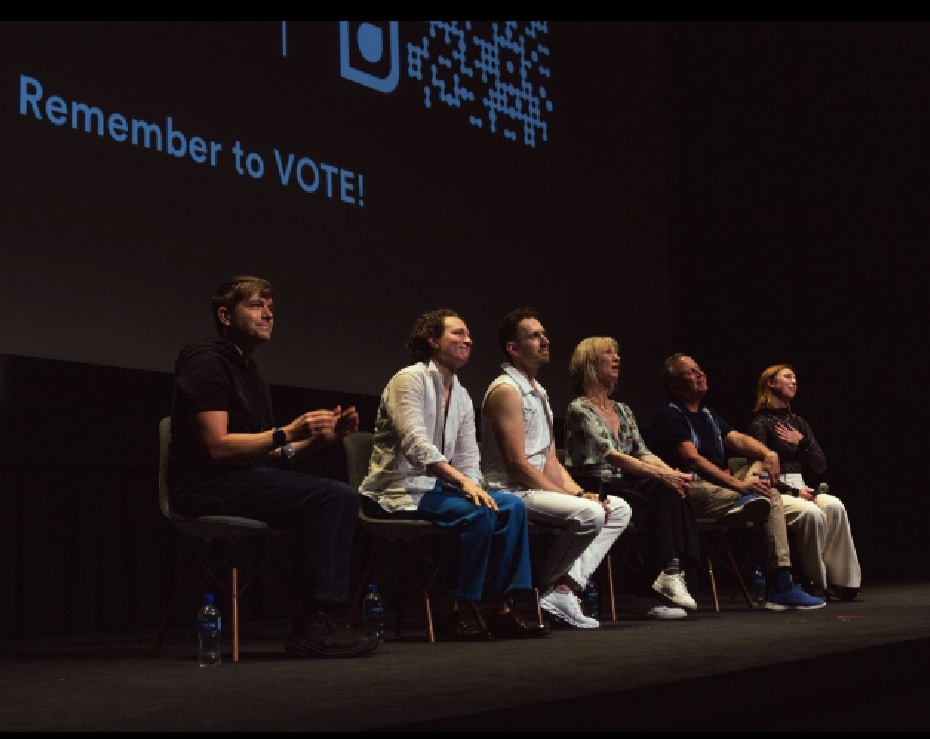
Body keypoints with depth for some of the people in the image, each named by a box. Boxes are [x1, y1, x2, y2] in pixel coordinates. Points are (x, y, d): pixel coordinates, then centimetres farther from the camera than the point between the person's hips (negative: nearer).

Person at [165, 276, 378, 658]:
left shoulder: (252, 375, 20)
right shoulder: (207, 363, -9)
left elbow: (269, 454, 14)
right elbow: (217, 447, -20)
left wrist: (320, 435, 0)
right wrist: (288, 432, -23)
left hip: (245, 480, 9)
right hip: (207, 486, -9)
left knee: (346, 496, -5)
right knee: (324, 494, -23)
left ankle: (331, 615, -11)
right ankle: (311, 625, -21)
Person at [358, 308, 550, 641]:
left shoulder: (462, 397, 16)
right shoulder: (409, 379, -10)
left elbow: (468, 460, 12)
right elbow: (416, 444, -24)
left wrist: (474, 486, -10)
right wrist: (462, 481, -32)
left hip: (436, 486, 8)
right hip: (399, 490, -8)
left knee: (512, 506, -10)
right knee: (476, 513, -30)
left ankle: (501, 609, -9)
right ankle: (452, 611, -18)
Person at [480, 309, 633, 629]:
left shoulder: (539, 392, 20)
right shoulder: (506, 390, -11)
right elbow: (516, 463, -18)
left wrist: (580, 492, -1)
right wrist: (575, 497, -16)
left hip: (541, 490, 10)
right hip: (510, 492, -10)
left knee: (620, 509, 3)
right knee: (590, 514, -28)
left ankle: (565, 587, -11)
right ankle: (542, 589, -9)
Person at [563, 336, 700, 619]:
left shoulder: (623, 410, 21)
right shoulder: (579, 409, -4)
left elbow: (643, 453, 12)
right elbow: (610, 455, -16)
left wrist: (672, 472, -10)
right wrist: (661, 474, -24)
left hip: (626, 487, 7)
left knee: (674, 492, -23)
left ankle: (672, 572, -33)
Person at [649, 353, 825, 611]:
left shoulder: (708, 414, 25)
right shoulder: (669, 416, -5)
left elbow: (737, 439, 15)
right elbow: (692, 459, -18)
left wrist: (767, 453, -8)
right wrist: (738, 485, -26)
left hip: (718, 489, 9)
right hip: (692, 490, -9)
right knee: (768, 497, -21)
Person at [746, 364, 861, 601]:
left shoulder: (799, 423, 19)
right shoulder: (760, 423, -1)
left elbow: (820, 466, 13)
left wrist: (802, 442, -3)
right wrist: (794, 492, -18)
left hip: (800, 489, 6)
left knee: (835, 506, -26)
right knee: (811, 513, -35)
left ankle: (842, 580, -25)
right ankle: (818, 582, -24)